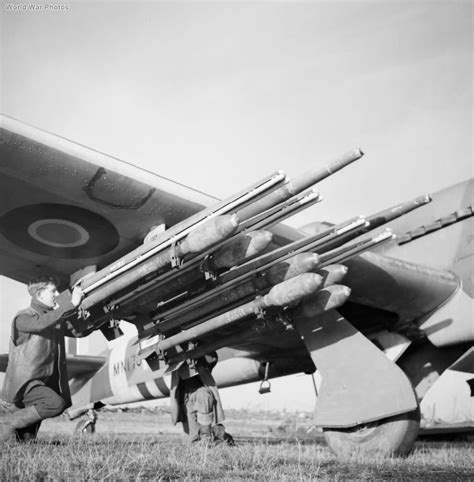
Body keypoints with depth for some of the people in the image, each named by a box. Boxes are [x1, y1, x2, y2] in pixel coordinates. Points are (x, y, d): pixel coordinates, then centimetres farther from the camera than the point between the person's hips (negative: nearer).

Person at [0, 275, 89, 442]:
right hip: (23, 383, -7)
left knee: (26, 439, 8)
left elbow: (79, 330, 12)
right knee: (56, 404, -31)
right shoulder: (23, 318, -10)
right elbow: (40, 324, -31)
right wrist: (71, 304, -32)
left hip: (47, 382, 7)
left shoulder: (56, 318, 12)